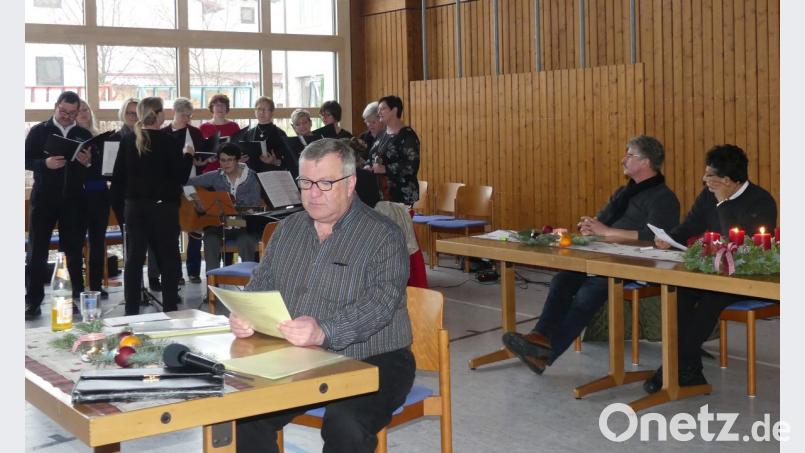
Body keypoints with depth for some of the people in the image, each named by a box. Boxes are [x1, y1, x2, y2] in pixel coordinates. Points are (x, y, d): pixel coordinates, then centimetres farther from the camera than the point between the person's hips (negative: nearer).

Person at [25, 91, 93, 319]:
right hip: (44, 198, -1)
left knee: (74, 249, 8)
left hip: (74, 199, 2)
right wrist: (45, 163, -21)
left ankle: (77, 297, 17)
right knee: (37, 250, 0)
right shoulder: (39, 131, 2)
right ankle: (33, 300, 6)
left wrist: (88, 162, -17)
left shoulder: (84, 135, 7)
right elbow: (26, 160, -3)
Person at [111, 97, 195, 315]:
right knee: (168, 258, 6)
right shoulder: (168, 141, -10)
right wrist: (187, 155, 6)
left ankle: (131, 311, 7)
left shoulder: (128, 141, 2)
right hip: (163, 206, -4)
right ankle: (170, 308, 7)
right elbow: (180, 177, -9)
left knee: (134, 258, 6)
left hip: (135, 205, 4)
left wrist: (121, 199, 16)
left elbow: (118, 176, 5)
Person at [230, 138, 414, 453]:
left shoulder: (383, 235, -7)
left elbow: (379, 304, -20)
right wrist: (244, 317, -10)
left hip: (372, 362, -5)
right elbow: (261, 284, 14)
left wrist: (323, 332, -37)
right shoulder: (288, 229, 14)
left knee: (345, 424, -33)